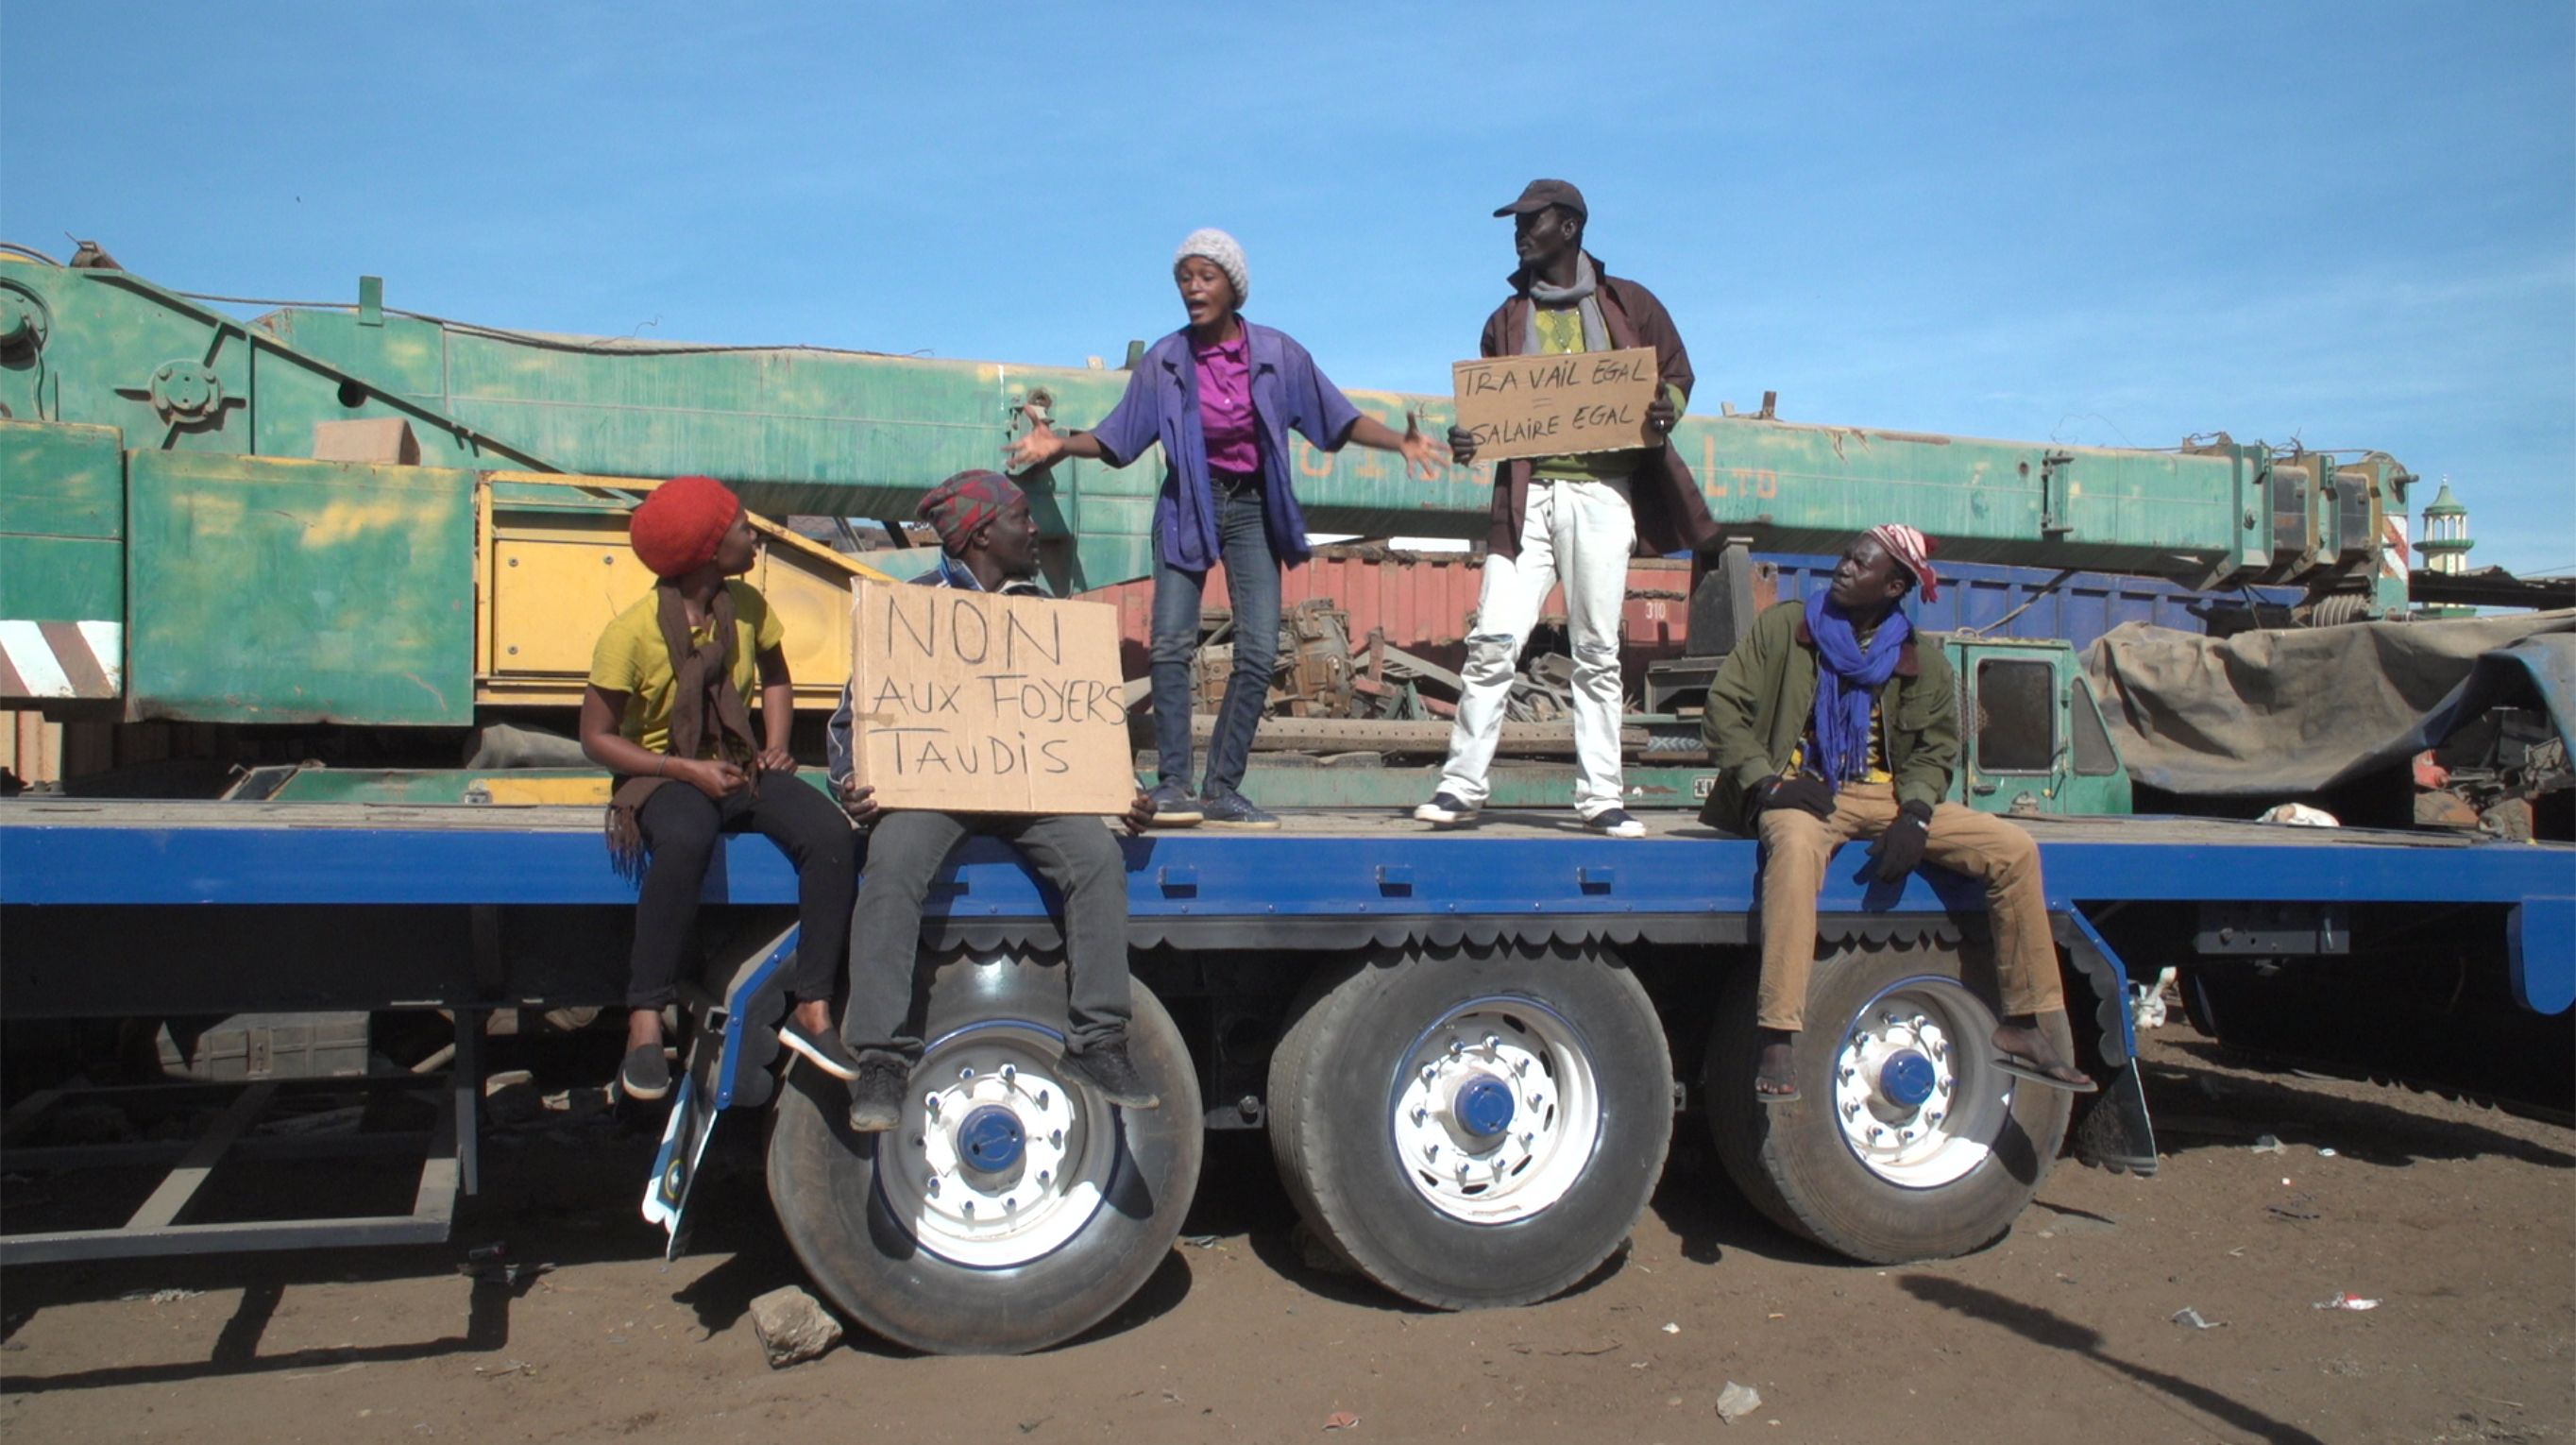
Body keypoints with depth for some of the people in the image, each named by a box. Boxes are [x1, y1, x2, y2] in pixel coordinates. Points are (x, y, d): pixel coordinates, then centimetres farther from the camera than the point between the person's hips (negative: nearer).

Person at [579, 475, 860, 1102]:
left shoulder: (747, 605, 2)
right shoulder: (632, 633, -13)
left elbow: (775, 678, 19)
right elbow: (596, 737, -8)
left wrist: (775, 747, 1)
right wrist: (687, 769, -19)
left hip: (740, 768, 5)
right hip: (663, 775, -5)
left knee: (831, 834, -25)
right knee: (685, 841, -41)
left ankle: (812, 1007, -19)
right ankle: (645, 1019, -31)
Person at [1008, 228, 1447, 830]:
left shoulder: (1277, 354, -2)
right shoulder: (1165, 361, -1)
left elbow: (1338, 418, 0)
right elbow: (1116, 439, 1)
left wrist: (1400, 442, -14)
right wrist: (1059, 445, -15)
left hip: (1252, 507, 1)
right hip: (1187, 505, 0)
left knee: (1259, 651, -6)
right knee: (1173, 641, -14)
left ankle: (1223, 789, 3)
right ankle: (1173, 783, -8)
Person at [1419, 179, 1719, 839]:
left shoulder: (1629, 304, 10)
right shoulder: (1508, 318, 16)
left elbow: (1678, 374, 14)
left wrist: (1665, 411, -9)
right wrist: (1467, 439, -6)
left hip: (1603, 492, -1)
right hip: (1527, 493, 1)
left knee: (1597, 651, 2)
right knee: (1493, 641, -8)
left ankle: (1601, 797, 7)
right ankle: (1462, 784, -3)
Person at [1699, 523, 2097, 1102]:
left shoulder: (1923, 665, 10)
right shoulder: (1783, 627, 2)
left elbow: (1935, 750, 11)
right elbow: (1724, 708, -2)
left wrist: (1915, 813, -10)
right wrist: (1767, 782, -17)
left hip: (1887, 797, 4)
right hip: (1804, 793, -4)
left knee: (2015, 850, -11)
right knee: (1795, 847, -40)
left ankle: (2020, 1028, -1)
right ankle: (1778, 1041, -42)